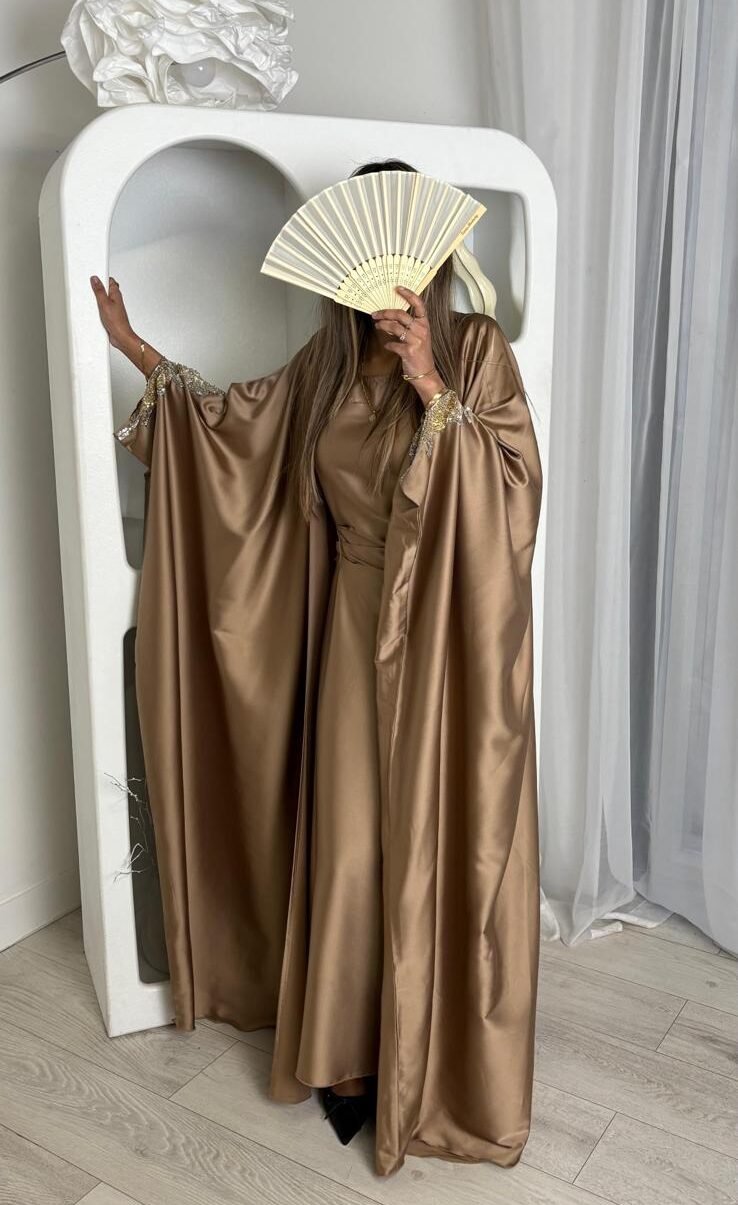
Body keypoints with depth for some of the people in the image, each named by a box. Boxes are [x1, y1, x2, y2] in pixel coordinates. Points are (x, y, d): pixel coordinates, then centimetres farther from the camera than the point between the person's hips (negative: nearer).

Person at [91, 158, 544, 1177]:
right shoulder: (328, 363, 7)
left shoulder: (476, 348, -7)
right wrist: (141, 354, 19)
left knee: (443, 842, 5)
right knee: (349, 840, 10)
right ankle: (353, 1054, 30)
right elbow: (237, 419, 21)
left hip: (446, 635, -4)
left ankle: (448, 1067, 25)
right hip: (353, 628, 4)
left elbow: (516, 488, -15)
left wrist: (435, 391, -24)